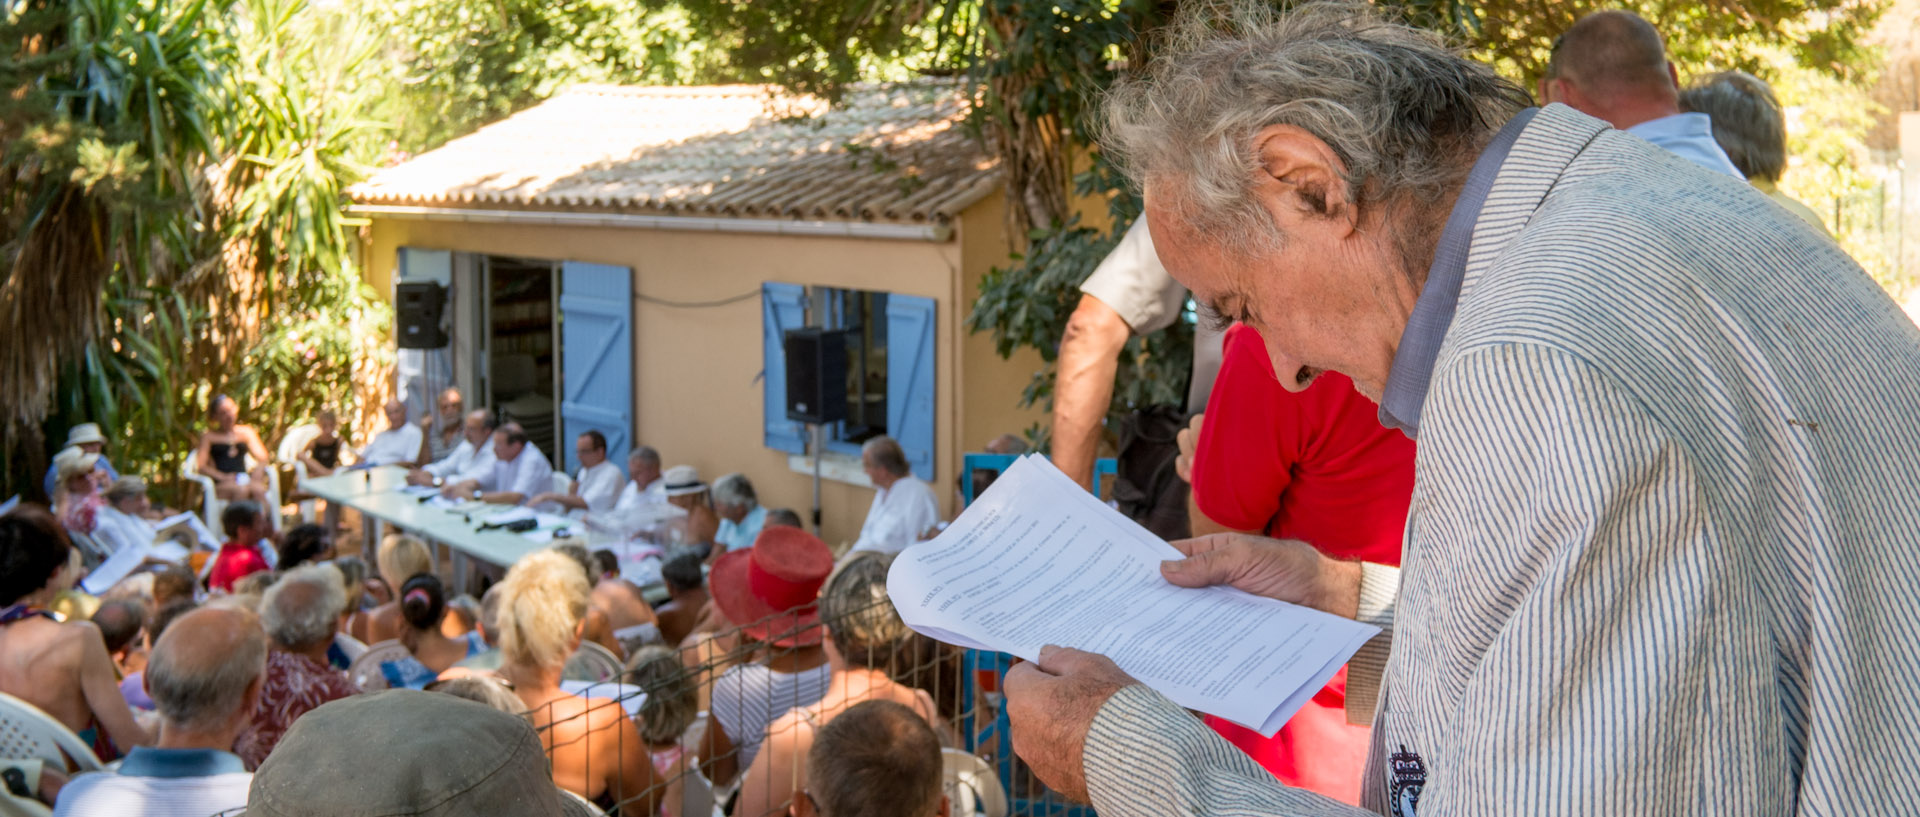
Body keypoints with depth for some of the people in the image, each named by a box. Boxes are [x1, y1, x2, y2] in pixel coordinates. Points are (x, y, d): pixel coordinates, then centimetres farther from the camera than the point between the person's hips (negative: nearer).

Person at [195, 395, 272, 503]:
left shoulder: (246, 432, 22)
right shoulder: (209, 436, 14)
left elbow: (262, 458, 16)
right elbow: (201, 467, 3)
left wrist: (258, 470, -8)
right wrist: (224, 477, -13)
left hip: (244, 479, 2)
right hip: (221, 485, -2)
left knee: (259, 489, -33)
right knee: (241, 489, -37)